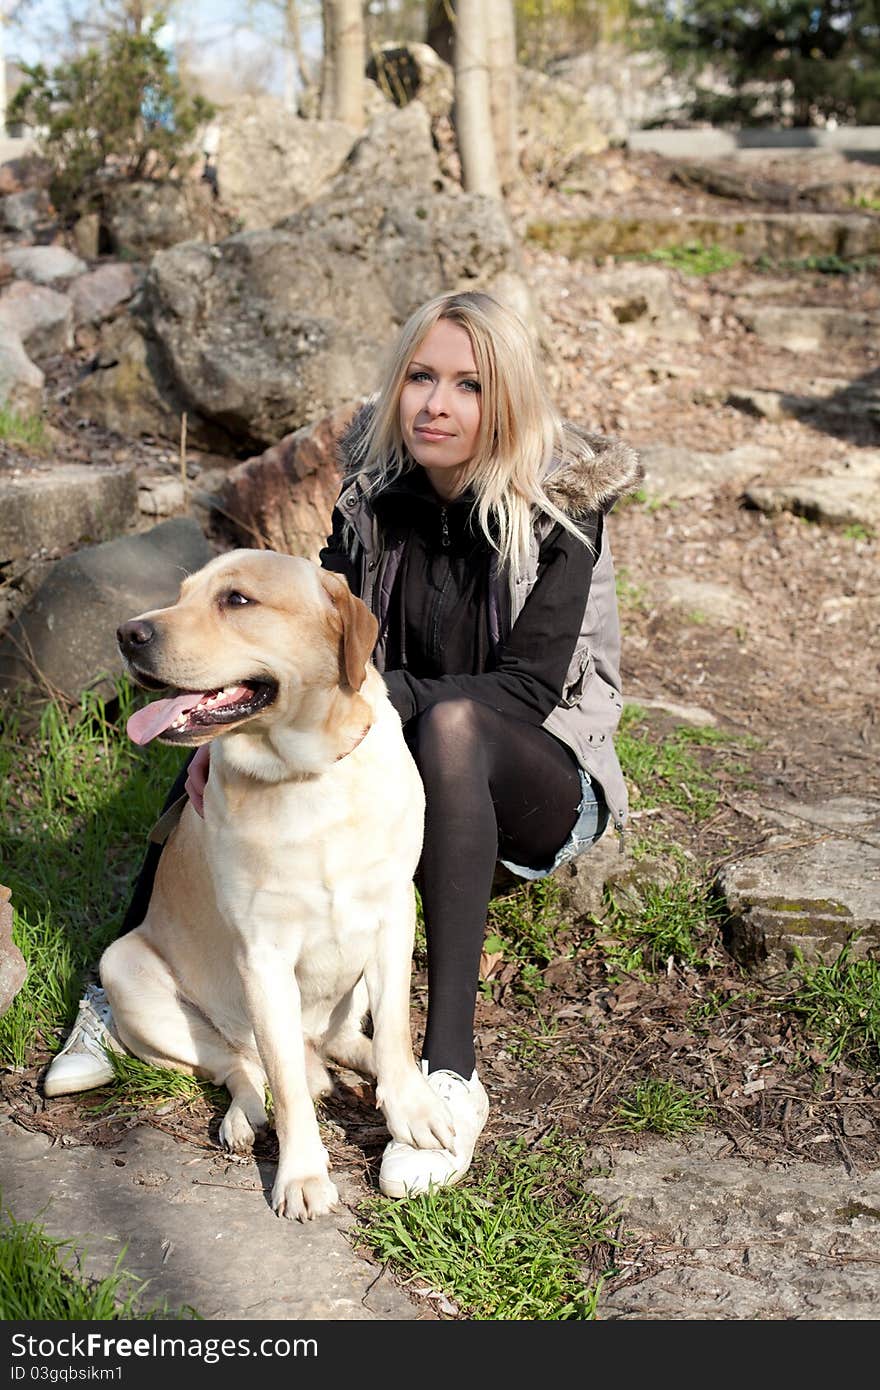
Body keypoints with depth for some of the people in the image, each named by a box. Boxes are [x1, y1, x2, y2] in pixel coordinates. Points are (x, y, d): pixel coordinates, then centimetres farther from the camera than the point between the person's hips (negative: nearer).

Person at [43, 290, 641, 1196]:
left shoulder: (560, 505, -18)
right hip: (407, 762, 5)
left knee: (450, 717, -38)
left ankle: (449, 1072, -42)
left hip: (539, 781, -4)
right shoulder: (377, 486, -5)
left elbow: (531, 689, -24)